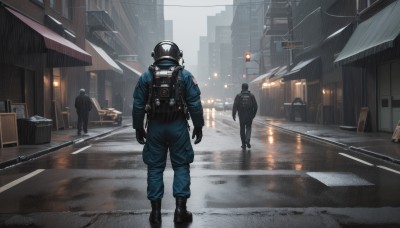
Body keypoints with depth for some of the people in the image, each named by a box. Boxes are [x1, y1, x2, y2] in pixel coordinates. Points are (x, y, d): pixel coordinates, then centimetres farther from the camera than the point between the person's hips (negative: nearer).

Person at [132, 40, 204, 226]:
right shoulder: (185, 75, -1)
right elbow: (195, 104, -4)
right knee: (181, 166, 8)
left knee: (155, 167, 8)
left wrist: (138, 128, 10)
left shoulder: (146, 76, 2)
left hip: (155, 127, 1)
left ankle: (156, 211, 11)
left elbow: (138, 105, 2)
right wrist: (198, 126, 4)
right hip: (178, 127, -1)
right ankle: (180, 209, 5)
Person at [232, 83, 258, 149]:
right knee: (248, 128, 13)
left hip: (241, 115, 0)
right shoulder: (251, 95, 3)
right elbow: (255, 106, 2)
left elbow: (235, 106, -10)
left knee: (242, 129, 10)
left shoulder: (238, 96, -2)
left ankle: (243, 144, 12)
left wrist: (233, 115, -6)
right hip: (249, 115, 1)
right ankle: (247, 140, -11)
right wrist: (253, 114, 15)